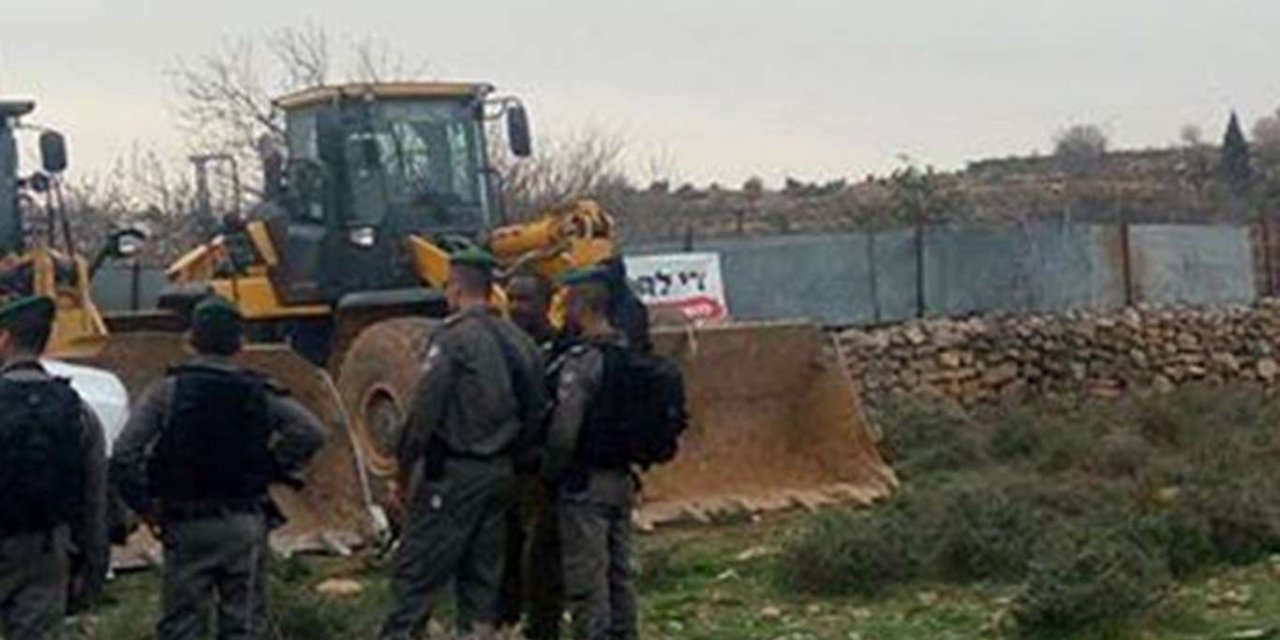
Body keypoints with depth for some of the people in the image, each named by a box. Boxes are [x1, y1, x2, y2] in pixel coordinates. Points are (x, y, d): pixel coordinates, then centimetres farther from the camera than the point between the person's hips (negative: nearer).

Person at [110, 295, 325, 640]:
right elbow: (311, 431, -9)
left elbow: (124, 455, -12)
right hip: (245, 525, 1)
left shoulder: (167, 391, -5)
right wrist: (278, 470, 2)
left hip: (186, 524, -1)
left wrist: (144, 506, -1)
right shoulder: (259, 394, -1)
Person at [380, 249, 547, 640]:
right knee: (483, 575, 12)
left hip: (453, 474, -7)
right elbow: (535, 414, 12)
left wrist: (403, 474, -8)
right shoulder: (518, 342, 9)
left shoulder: (454, 338, -12)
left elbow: (424, 413, -15)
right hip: (501, 474, 7)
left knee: (414, 572, -3)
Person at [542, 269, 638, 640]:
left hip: (585, 483, -8)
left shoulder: (581, 360, -18)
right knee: (619, 573, 16)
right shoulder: (631, 355, 7)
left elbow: (564, 431, -21)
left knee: (586, 580, -3)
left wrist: (549, 472, -7)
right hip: (622, 479, 8)